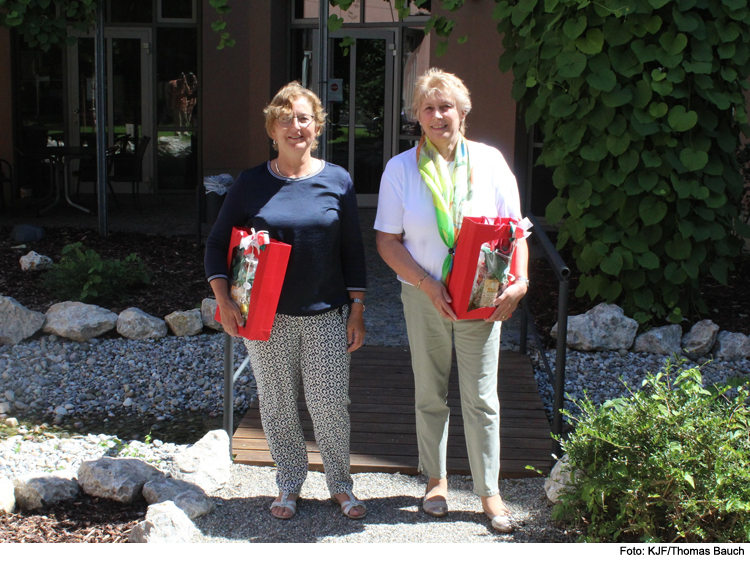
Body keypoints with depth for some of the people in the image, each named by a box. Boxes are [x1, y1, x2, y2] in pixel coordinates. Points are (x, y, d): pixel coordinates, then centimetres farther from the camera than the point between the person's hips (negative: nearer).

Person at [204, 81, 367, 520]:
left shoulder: (337, 180, 2)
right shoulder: (252, 184, 1)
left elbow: (353, 251, 5)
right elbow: (218, 242, 5)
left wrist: (357, 311, 1)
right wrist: (223, 298, -9)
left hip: (326, 315, 0)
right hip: (266, 317, 1)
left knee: (330, 403, 2)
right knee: (278, 404, 9)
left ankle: (341, 483, 22)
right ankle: (290, 484, 27)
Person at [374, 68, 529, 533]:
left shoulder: (489, 161, -1)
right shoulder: (401, 168, -1)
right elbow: (388, 241, -3)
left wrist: (519, 281, -14)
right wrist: (429, 285, -14)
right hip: (424, 298, 1)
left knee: (481, 397, 4)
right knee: (431, 395, 12)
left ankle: (489, 490, 17)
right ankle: (436, 479, 31)